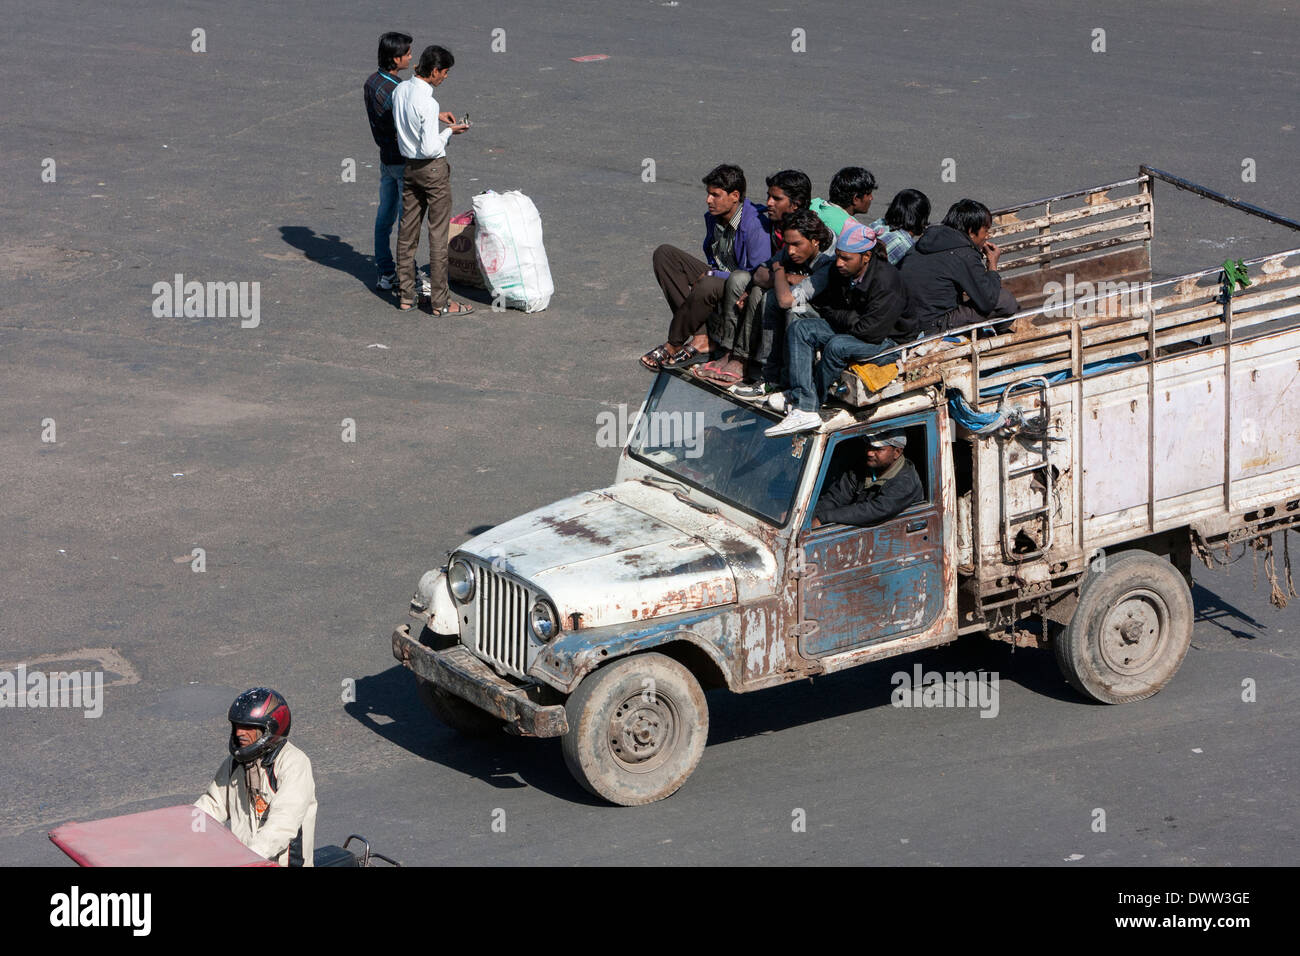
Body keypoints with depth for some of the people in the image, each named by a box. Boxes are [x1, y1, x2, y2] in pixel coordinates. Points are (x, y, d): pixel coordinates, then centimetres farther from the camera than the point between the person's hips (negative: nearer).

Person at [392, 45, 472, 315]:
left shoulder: (400, 90, 0)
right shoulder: (427, 103, -25)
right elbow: (430, 149, -25)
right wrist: (450, 131, -9)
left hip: (408, 167, 8)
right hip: (433, 169, -8)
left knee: (407, 231, 14)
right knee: (438, 234, 0)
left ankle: (405, 295, 21)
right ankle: (440, 301, 4)